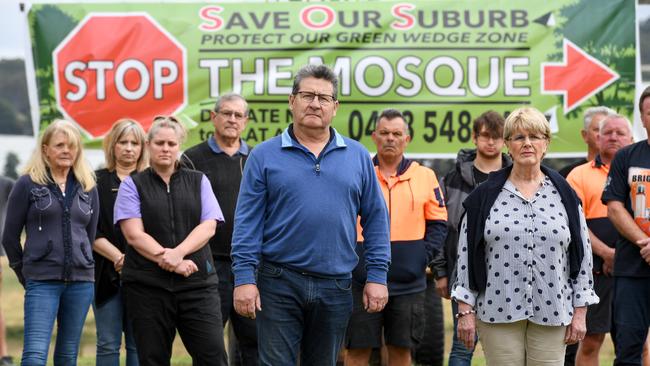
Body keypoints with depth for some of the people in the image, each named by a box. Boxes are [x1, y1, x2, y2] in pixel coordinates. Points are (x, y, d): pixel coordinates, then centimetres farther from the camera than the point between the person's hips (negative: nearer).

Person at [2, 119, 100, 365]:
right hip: (42, 281, -4)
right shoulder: (28, 184, 1)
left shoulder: (88, 188, 11)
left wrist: (82, 266, 16)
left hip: (81, 281, 4)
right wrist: (25, 274, 8)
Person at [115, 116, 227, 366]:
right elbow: (134, 234, -4)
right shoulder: (133, 185, 7)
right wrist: (172, 263, -15)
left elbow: (208, 227, 1)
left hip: (197, 283, 1)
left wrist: (178, 253, -16)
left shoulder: (198, 181, 14)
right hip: (147, 286, -1)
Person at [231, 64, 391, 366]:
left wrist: (377, 276, 1)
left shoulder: (357, 156, 7)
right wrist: (244, 277, -10)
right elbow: (247, 222, -2)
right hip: (280, 284, -2)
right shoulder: (264, 156, 1)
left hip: (335, 286, 2)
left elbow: (375, 220, 8)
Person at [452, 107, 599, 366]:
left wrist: (579, 313, 4)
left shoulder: (564, 196, 8)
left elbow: (583, 253, 8)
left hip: (552, 313, 1)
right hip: (498, 311, -1)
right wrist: (465, 311, -2)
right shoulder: (486, 196, 4)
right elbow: (466, 253, 3)